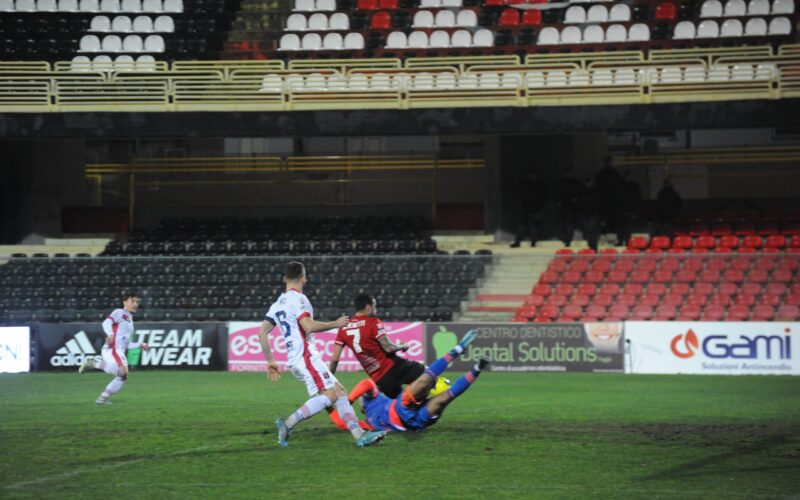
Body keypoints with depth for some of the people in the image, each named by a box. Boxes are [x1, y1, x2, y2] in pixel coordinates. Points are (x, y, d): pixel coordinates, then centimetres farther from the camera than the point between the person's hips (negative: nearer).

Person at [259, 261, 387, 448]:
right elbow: (309, 326, -19)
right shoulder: (297, 298, -7)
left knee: (340, 393, 5)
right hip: (305, 356, -9)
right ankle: (288, 424, -20)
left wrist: (270, 361, 20)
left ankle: (359, 434, -5)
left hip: (294, 359, 9)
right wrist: (335, 324, -6)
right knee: (328, 395, -18)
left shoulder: (277, 304, 19)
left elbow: (262, 332, 17)